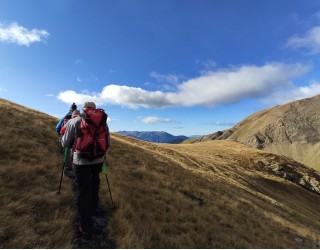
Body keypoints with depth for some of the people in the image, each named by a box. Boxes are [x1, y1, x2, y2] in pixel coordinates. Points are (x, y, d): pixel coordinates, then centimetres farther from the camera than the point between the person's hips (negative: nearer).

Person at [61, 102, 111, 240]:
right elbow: (108, 143, 8)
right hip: (98, 160, 3)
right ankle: (94, 208, 48)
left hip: (81, 161, -3)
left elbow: (65, 143, 5)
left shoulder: (74, 121, -4)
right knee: (94, 185, 26)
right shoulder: (103, 122, 2)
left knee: (83, 192, 6)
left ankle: (86, 228, 14)